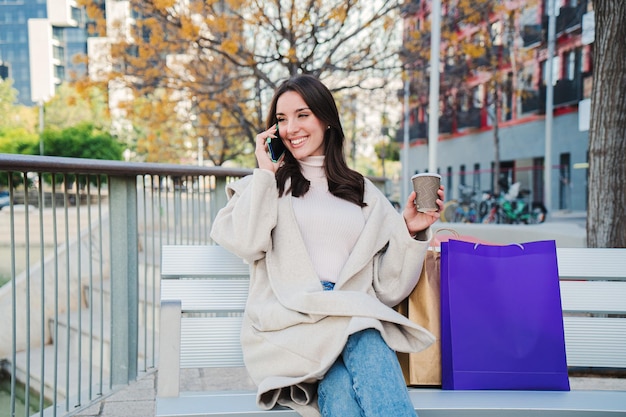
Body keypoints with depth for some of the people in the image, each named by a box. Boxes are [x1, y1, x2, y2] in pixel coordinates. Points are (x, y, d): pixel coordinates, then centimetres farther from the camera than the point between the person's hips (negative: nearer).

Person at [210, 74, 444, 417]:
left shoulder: (365, 194, 22)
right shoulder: (266, 186, 19)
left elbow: (387, 286, 15)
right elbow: (244, 242, -5)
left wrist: (411, 231, 0)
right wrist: (264, 173, 4)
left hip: (356, 313, 2)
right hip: (289, 321, -1)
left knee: (371, 348, -36)